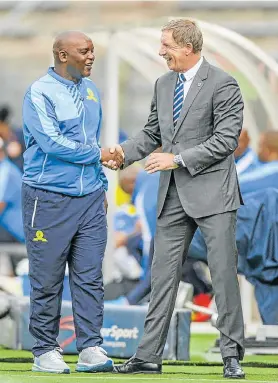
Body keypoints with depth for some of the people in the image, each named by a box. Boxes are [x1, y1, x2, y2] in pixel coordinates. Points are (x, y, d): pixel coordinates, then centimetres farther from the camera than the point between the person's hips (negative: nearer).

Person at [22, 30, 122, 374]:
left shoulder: (90, 90, 14)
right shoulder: (40, 94, -9)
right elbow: (52, 143, -18)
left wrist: (101, 185, 19)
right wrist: (99, 154, -11)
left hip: (90, 199, 6)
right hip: (48, 200, -6)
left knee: (90, 277, 1)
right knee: (47, 280, 0)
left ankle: (90, 349, 2)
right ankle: (45, 352, 6)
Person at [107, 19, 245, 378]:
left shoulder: (222, 85, -9)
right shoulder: (163, 84, 13)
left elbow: (226, 139, -14)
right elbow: (152, 133, 18)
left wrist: (179, 159, -17)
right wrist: (124, 151, -1)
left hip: (212, 191, -7)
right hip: (173, 195, 7)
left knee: (223, 272, -4)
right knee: (163, 272, 6)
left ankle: (231, 355, 3)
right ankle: (148, 355, 9)